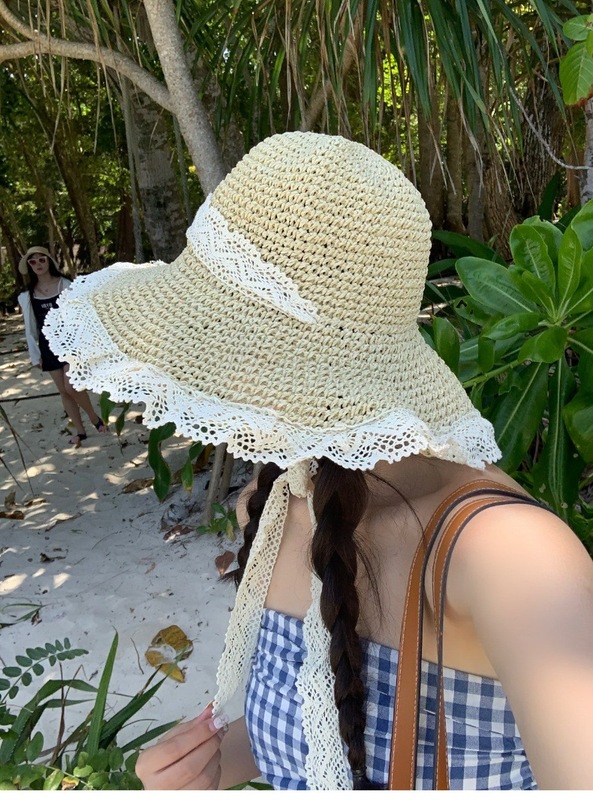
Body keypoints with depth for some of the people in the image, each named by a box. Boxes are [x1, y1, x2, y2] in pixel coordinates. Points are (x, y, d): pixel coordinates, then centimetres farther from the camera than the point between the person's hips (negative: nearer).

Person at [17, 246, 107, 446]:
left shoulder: (66, 285, -4)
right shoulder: (27, 295, 3)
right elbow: (30, 327, 7)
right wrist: (35, 354, 5)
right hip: (48, 345, 3)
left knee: (71, 387, -15)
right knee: (63, 391, 6)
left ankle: (94, 417, 11)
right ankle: (80, 430, 19)